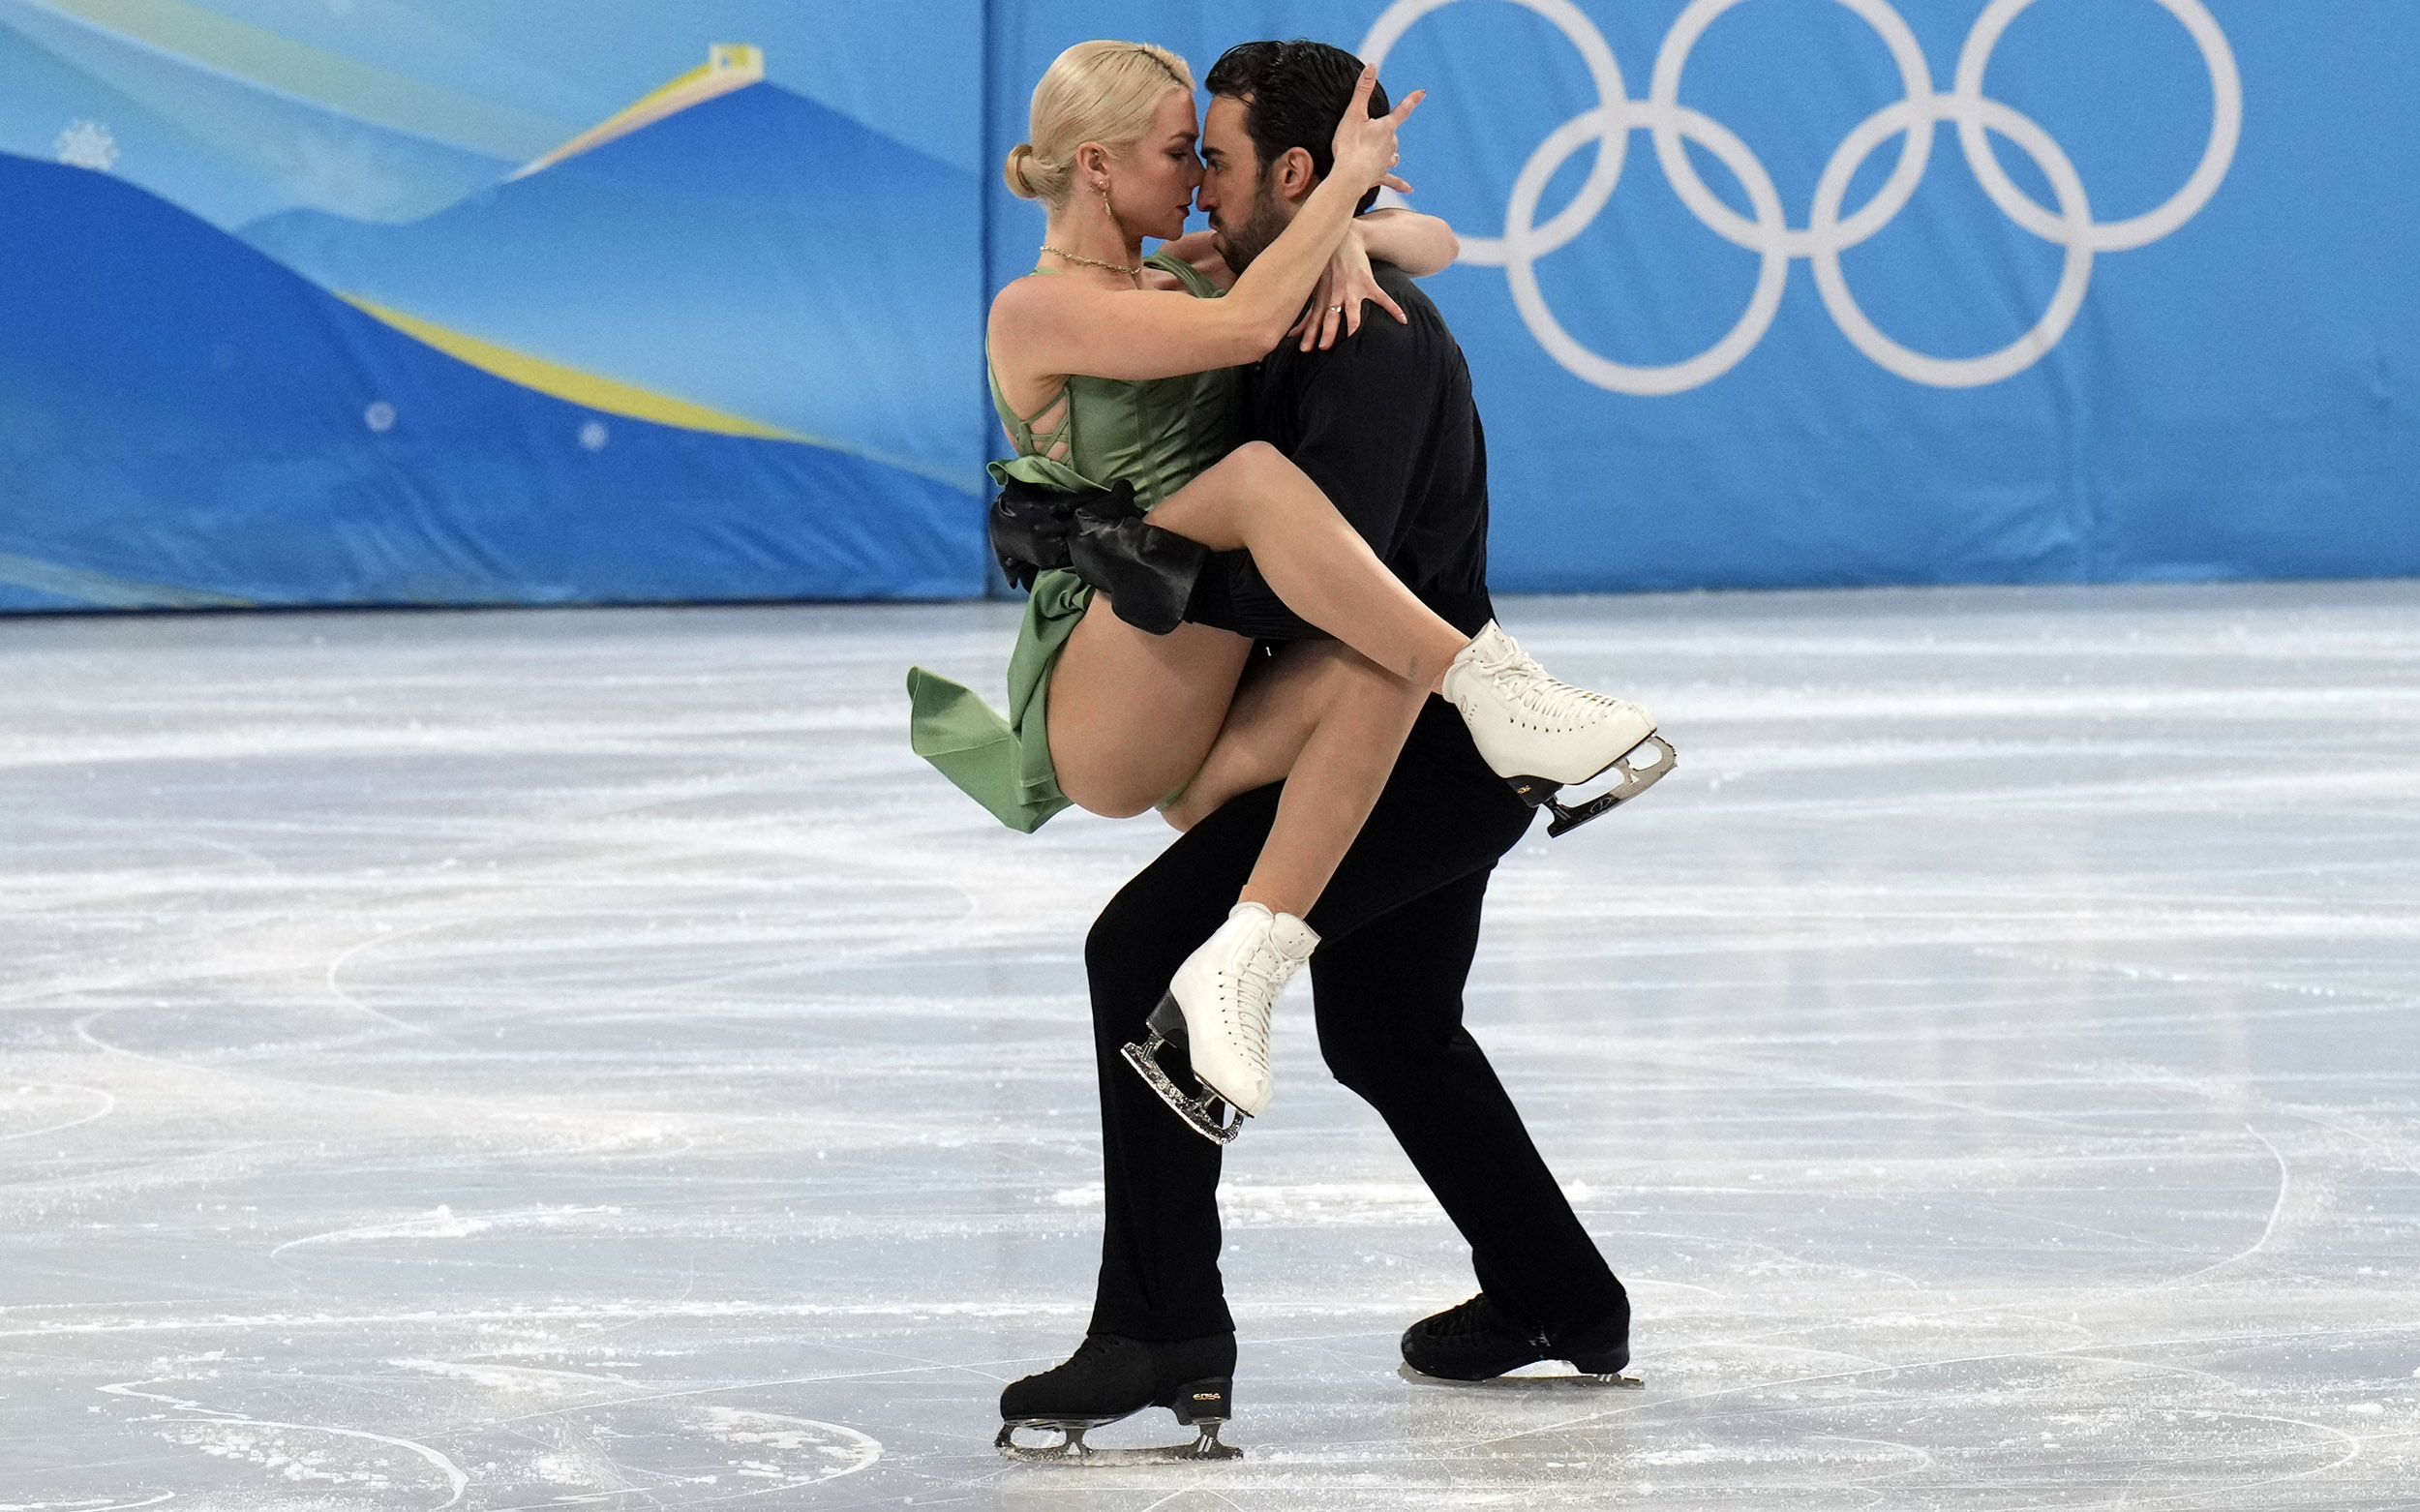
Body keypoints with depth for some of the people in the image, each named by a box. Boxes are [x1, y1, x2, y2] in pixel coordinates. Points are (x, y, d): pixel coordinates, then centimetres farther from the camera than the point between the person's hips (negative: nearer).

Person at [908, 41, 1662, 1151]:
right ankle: (1493, 693, -29)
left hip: (1205, 723, 7)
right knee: (1253, 475, -32)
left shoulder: (1188, 283, 20)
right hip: (1097, 721, -7)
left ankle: (1237, 972, -34)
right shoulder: (1039, 313, -2)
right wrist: (1344, 180, -9)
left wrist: (1346, 238, 0)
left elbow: (1434, 243, 22)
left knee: (1382, 669, -29)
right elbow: (1246, 328, -19)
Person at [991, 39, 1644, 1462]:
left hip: (1417, 744, -11)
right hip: (1432, 747, 11)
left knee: (1150, 949, -18)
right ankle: (1560, 1300, 42)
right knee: (1385, 1025, 28)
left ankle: (1166, 1333, -19)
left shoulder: (1375, 341, -22)